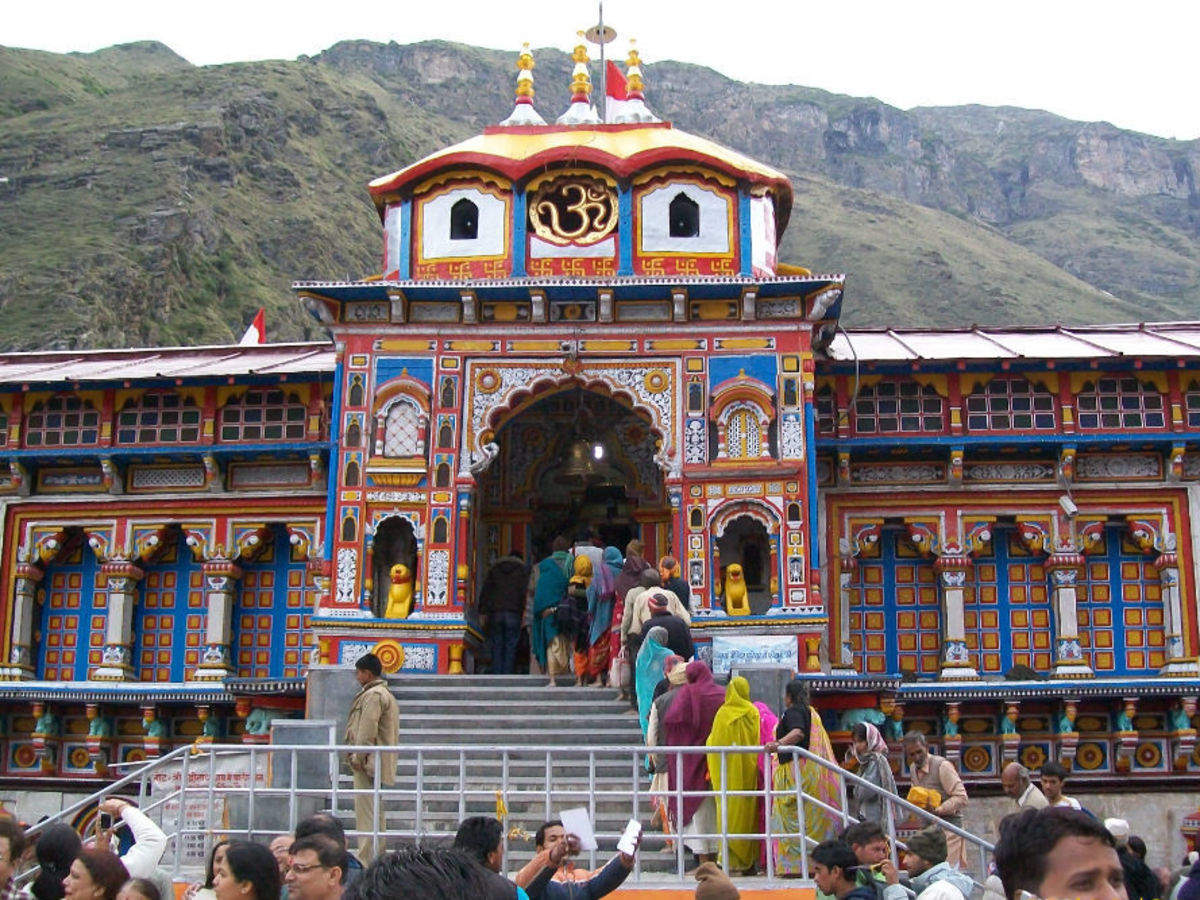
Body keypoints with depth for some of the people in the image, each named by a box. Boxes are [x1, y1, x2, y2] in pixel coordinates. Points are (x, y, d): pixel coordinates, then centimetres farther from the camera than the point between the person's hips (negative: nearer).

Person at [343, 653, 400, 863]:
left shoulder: (373, 695, -13)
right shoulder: (385, 693, 21)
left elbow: (367, 731, -19)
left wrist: (358, 758, -16)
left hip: (368, 761, -11)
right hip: (375, 761, 11)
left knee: (367, 810, -10)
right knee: (373, 812, 15)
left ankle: (367, 859, -11)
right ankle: (377, 855, 21)